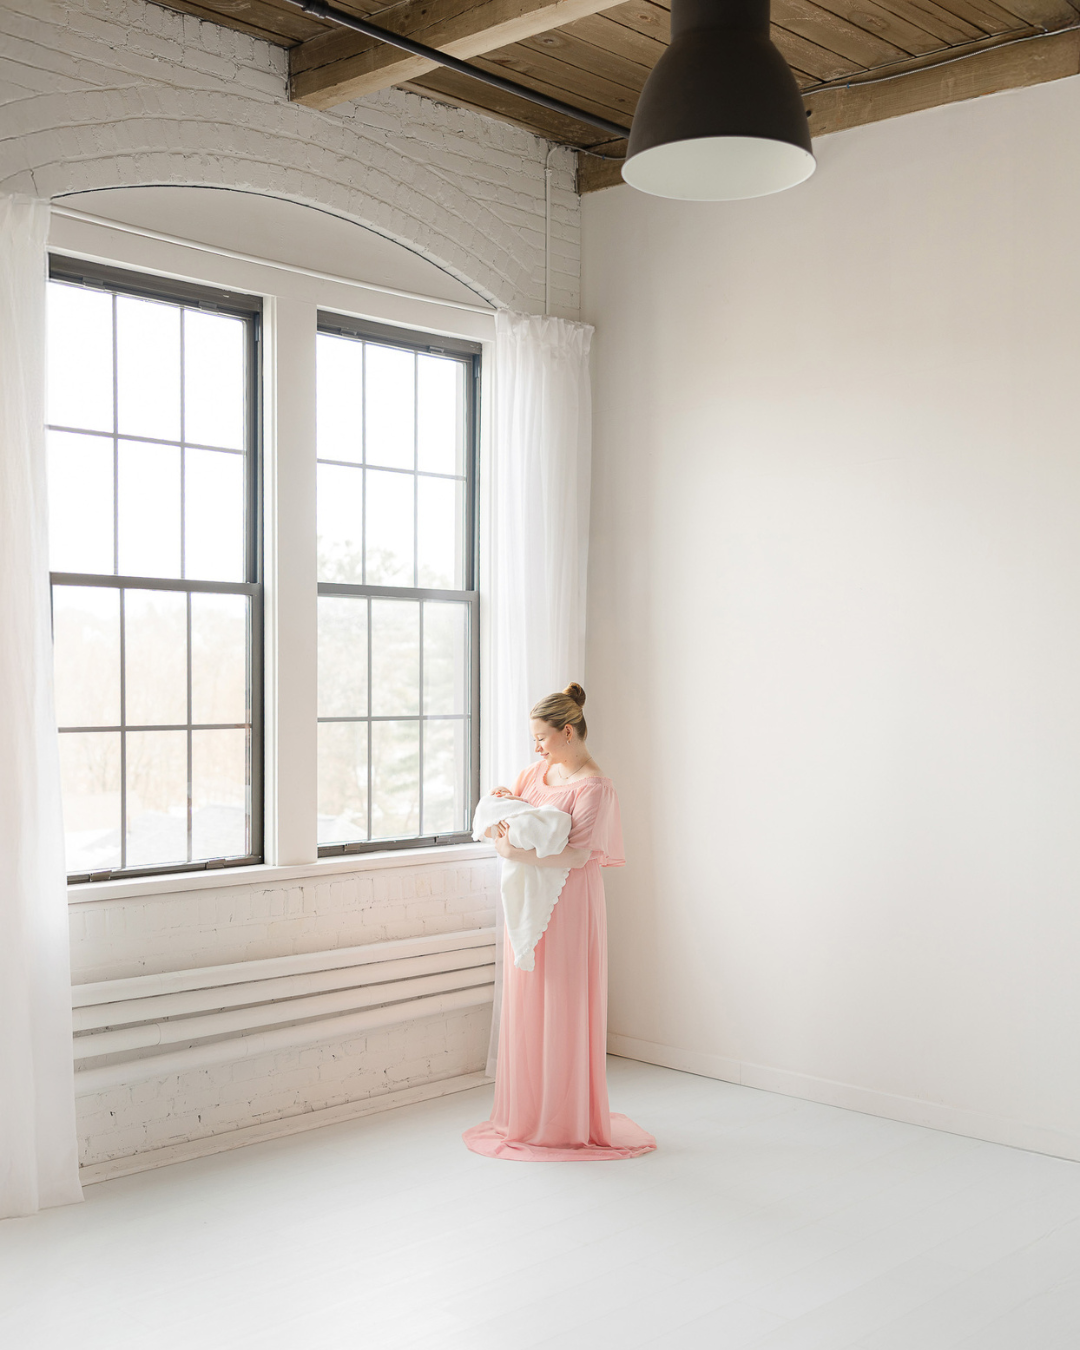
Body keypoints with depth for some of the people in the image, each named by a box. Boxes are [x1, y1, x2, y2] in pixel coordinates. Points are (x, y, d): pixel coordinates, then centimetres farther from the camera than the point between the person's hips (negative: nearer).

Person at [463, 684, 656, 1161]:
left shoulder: (594, 786, -14)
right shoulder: (537, 771, 10)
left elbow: (578, 854, -21)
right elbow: (493, 820, 13)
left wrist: (518, 854, -25)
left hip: (567, 905, -7)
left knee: (563, 1013, 0)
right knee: (525, 1009, 11)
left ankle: (567, 1125, 12)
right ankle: (526, 1116, 23)